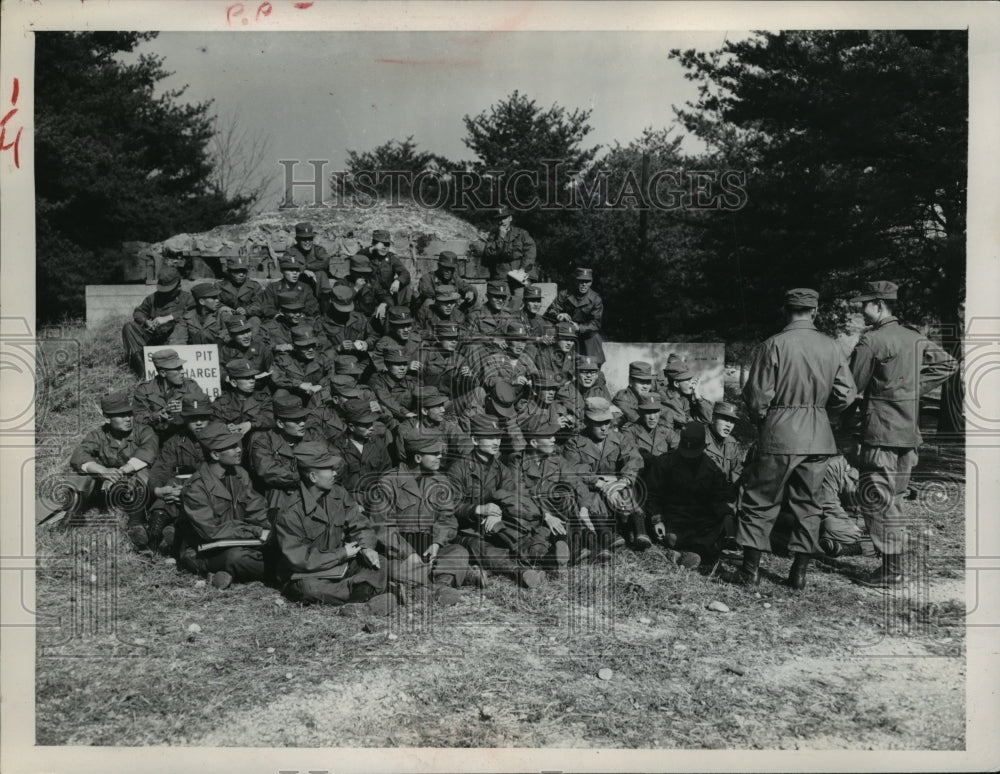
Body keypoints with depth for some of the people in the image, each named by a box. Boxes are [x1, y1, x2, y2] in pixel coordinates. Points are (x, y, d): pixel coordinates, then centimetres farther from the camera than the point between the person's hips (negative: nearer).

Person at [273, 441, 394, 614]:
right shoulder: (288, 512, -19)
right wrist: (342, 553, -18)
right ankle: (367, 596, -28)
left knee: (380, 563, -15)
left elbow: (361, 526, 7)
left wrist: (366, 547, -16)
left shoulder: (339, 494, 0)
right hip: (305, 575, -5)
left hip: (339, 564, 6)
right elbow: (299, 559, -20)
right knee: (309, 588, -38)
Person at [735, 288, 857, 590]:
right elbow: (846, 394, 3)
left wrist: (761, 419, 10)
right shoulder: (830, 346, 1)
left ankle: (751, 569, 9)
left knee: (761, 501, 7)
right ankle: (800, 573, 17)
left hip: (779, 433, -4)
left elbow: (757, 396, -9)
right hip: (818, 437, 4)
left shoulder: (774, 345, -10)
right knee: (807, 503, 13)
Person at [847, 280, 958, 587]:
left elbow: (852, 386, -10)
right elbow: (947, 364, 16)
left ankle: (890, 571, -1)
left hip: (881, 434, -8)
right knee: (893, 501, 16)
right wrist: (915, 389, 14)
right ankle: (895, 566, 22)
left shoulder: (870, 340, -13)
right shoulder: (915, 338, 10)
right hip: (909, 432, 8)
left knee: (877, 501, -2)